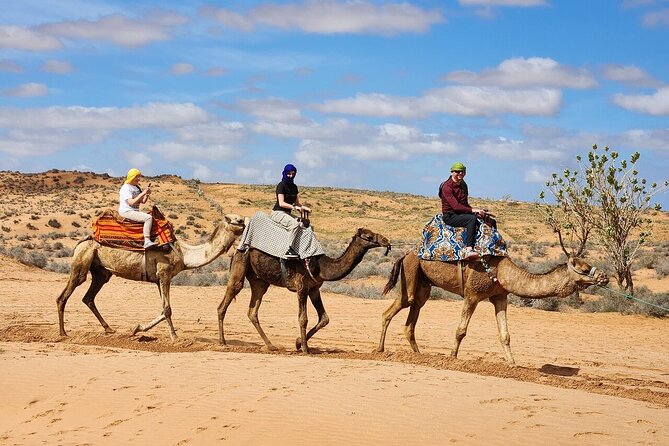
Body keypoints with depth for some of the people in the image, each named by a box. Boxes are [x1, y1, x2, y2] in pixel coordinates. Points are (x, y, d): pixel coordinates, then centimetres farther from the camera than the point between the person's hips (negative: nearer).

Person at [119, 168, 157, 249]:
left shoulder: (137, 188, 16)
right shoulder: (126, 188, -12)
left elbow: (142, 201, 16)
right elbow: (131, 202, -23)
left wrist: (147, 195, -4)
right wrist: (143, 193, -23)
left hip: (135, 211, 10)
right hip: (127, 212, -10)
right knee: (148, 218, -25)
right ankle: (147, 242, -30)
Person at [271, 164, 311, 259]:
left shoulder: (294, 187, 13)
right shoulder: (281, 185, -10)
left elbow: (297, 203, 19)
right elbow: (281, 203, -19)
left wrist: (305, 208, 1)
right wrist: (294, 207, -29)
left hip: (287, 214, 8)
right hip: (277, 213, -8)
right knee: (295, 223, -32)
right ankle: (289, 249, -33)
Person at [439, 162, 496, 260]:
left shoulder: (463, 185, 13)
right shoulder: (447, 187, -14)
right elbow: (455, 206, -23)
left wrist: (477, 212, 3)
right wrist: (473, 210, -27)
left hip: (462, 214, 8)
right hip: (450, 216, -8)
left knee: (491, 222, -2)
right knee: (472, 219, -37)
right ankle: (469, 250, -45)